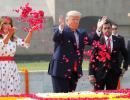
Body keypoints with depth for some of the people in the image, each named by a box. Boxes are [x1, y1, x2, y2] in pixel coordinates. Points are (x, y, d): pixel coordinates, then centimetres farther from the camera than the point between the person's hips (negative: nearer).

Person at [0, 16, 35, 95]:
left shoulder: (13, 38, 11)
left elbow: (25, 43, -5)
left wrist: (31, 31, -21)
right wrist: (9, 34, -42)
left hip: (12, 67, 5)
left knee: (13, 91, 2)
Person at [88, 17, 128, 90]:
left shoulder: (118, 41, 6)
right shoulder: (97, 41, -2)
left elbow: (126, 55, 20)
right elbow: (92, 59, -4)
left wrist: (125, 67, 10)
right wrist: (91, 74, -9)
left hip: (113, 73, 2)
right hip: (100, 73, -2)